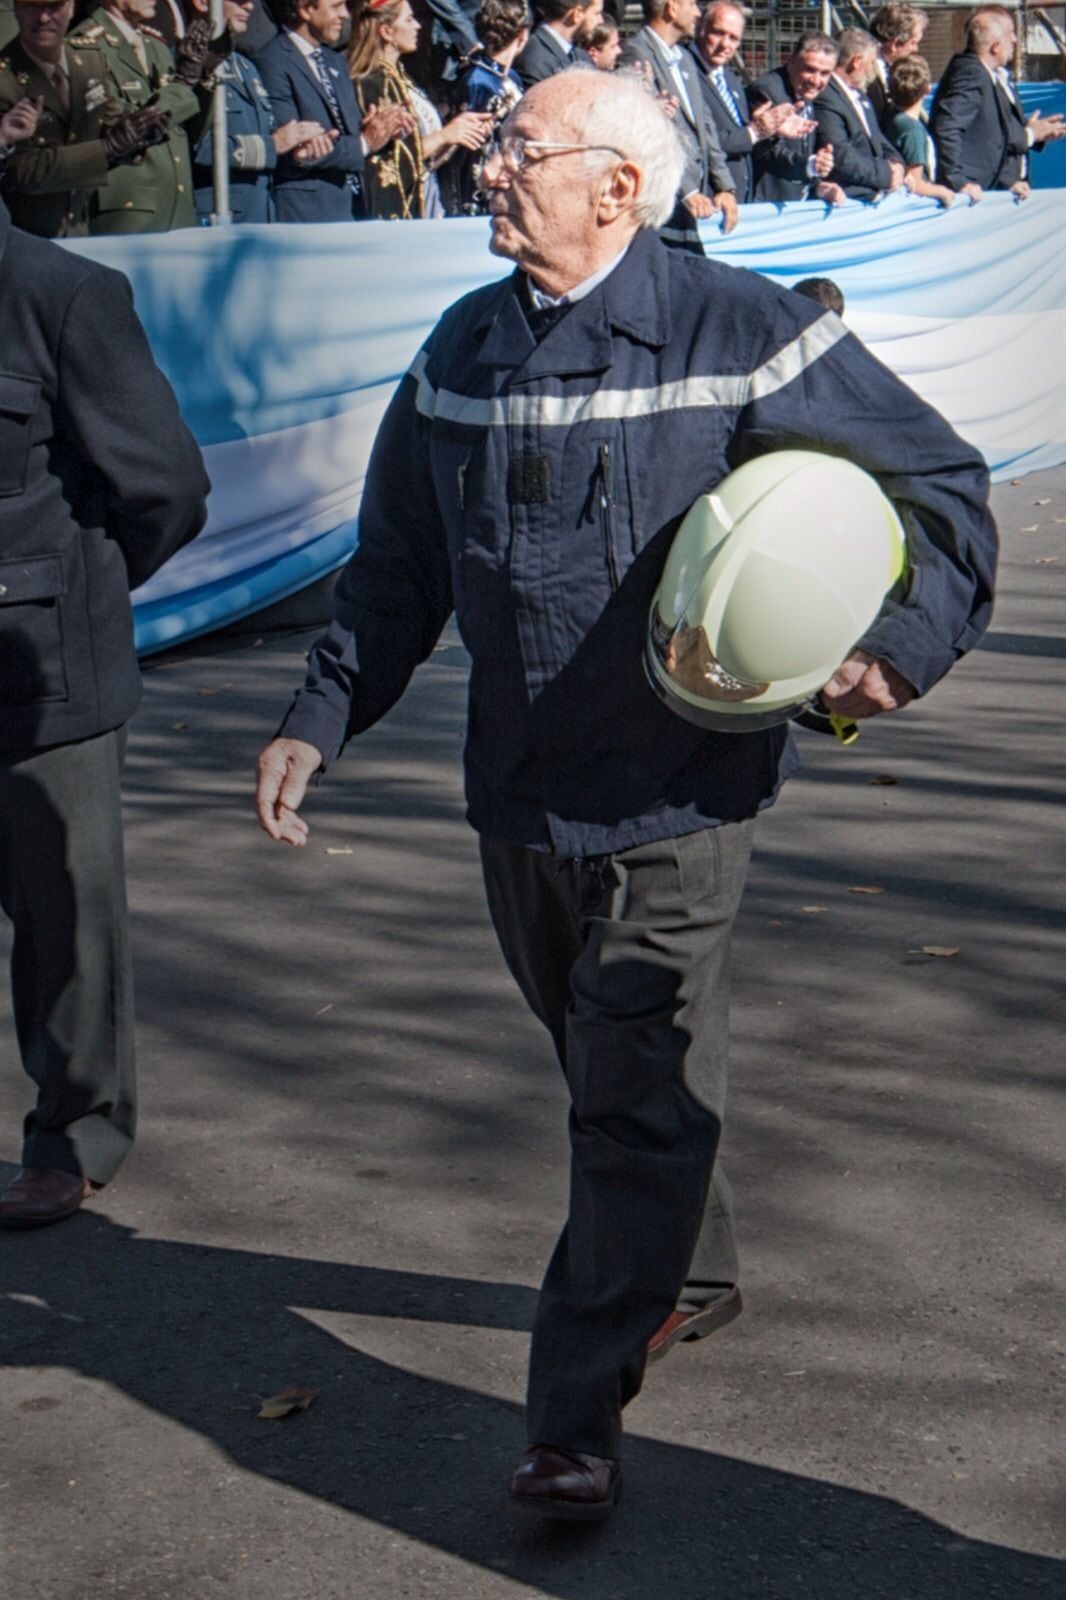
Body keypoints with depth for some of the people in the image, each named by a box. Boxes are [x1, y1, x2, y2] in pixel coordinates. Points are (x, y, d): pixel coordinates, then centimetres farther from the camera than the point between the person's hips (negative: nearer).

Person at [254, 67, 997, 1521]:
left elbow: (944, 483, -5)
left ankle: (578, 1420, 2)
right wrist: (318, 719, 7)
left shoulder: (737, 334, -12)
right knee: (607, 1078, 20)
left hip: (677, 795, -6)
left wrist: (911, 645, -20)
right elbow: (398, 566, 16)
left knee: (639, 1102, -5)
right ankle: (671, 1276, 43)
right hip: (518, 794, 6)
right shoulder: (463, 351, 6)